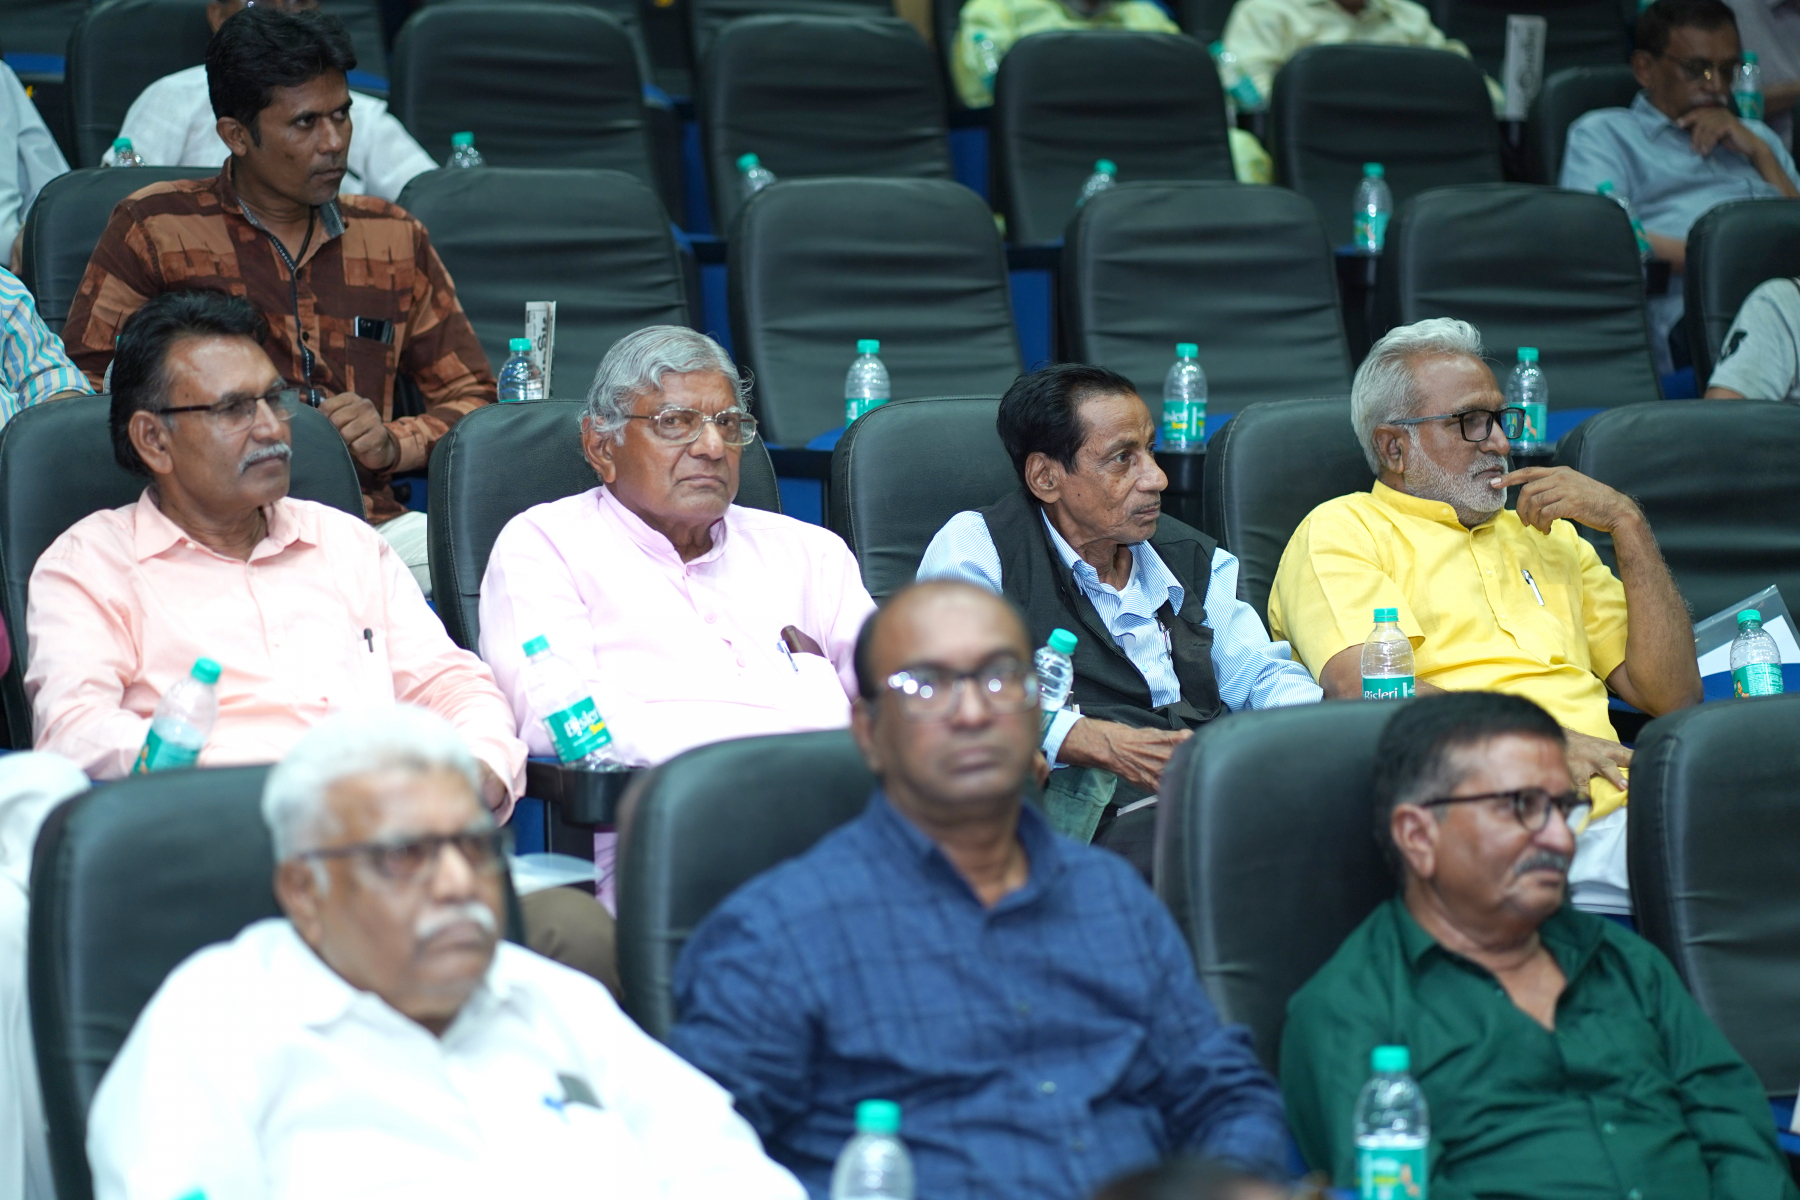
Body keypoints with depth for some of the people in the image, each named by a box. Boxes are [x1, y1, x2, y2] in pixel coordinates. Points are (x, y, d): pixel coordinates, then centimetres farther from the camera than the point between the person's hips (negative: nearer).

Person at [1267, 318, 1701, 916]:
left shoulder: (1549, 536, 32)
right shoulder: (1340, 531, 12)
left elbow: (1672, 695, 24)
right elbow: (1358, 687, -8)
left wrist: (1628, 524, 16)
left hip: (1605, 809, 6)